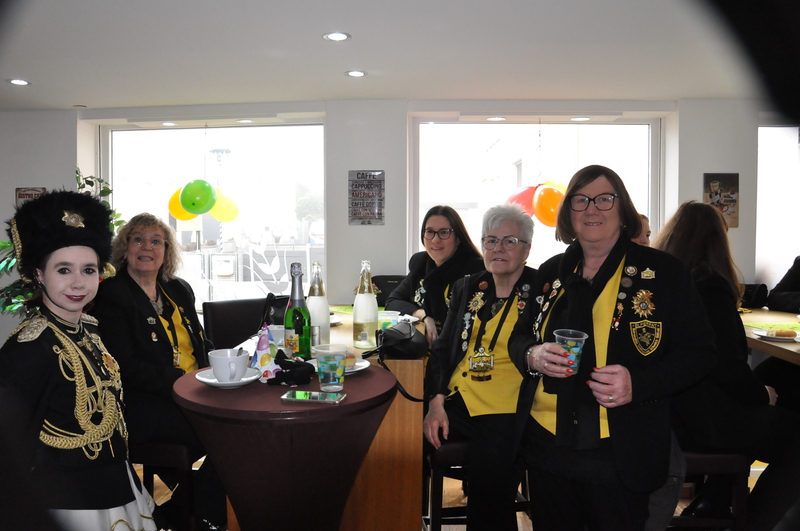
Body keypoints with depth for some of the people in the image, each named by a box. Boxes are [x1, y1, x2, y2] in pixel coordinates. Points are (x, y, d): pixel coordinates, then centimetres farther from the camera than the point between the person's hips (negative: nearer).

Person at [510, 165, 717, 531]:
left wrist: (638, 383, -21)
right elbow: (520, 336, 14)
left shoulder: (664, 272, -2)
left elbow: (698, 352, -3)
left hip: (622, 455, -3)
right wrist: (532, 356, -11)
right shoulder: (551, 272, 8)